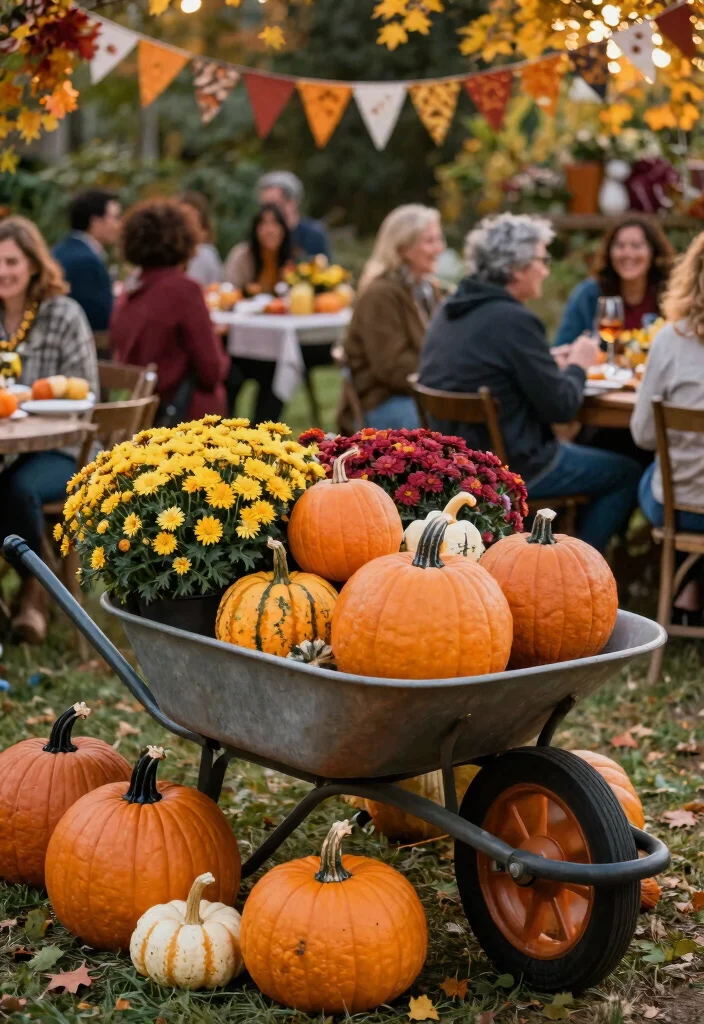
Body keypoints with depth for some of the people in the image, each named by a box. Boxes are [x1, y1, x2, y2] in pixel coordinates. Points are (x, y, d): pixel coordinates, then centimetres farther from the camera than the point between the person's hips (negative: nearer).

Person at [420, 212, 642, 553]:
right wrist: (578, 366, 2)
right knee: (626, 473, 7)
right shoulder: (514, 320, -22)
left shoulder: (449, 312, 3)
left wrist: (552, 365, 11)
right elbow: (561, 407, -18)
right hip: (510, 468, -9)